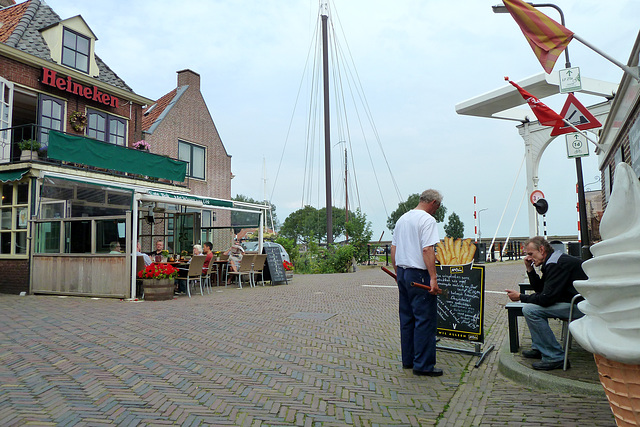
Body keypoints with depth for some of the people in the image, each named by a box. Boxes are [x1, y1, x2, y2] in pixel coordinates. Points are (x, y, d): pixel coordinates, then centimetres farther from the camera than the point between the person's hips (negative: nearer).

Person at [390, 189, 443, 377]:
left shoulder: (402, 218, 15)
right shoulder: (427, 220, -11)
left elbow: (393, 248, 17)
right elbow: (427, 250, -21)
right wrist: (433, 278, -22)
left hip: (402, 272, 9)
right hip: (419, 275, -9)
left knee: (407, 318, 15)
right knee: (426, 319, -2)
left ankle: (408, 360, 24)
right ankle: (423, 365, 2)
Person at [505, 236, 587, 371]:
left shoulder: (557, 264, -19)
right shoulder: (551, 262, 14)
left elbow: (546, 298, -23)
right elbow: (541, 290, 20)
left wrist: (520, 297, -9)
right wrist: (530, 269, 9)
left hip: (582, 306, -11)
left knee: (530, 309, -19)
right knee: (533, 302, 22)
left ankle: (555, 357, -13)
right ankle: (539, 348, 21)